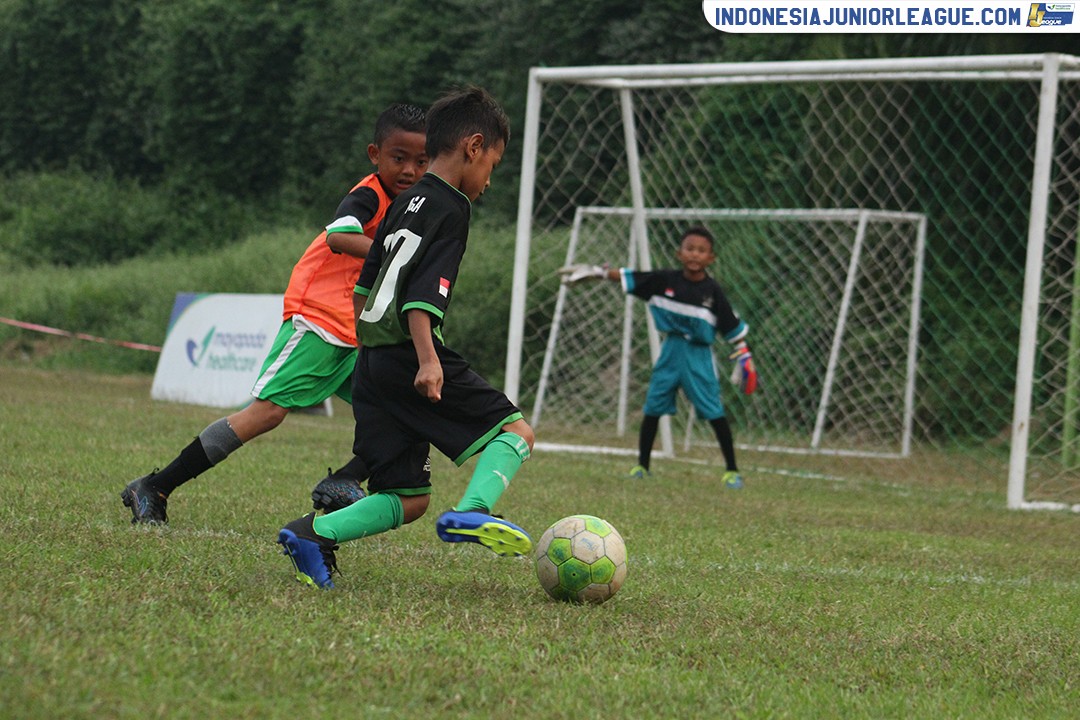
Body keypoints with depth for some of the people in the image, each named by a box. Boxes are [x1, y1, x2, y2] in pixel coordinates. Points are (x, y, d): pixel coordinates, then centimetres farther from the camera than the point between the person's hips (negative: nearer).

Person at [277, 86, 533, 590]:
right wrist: (428, 361, -26)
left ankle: (313, 533, -12)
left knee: (408, 499, 7)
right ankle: (472, 511, -25)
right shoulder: (450, 208, -6)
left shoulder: (406, 204, 21)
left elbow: (365, 286, 25)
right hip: (407, 356, -8)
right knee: (515, 432, -1)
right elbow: (422, 294, -18)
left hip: (371, 360, 8)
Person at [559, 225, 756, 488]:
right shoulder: (665, 280, -4)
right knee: (653, 407, 5)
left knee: (715, 412, -5)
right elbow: (626, 278, 2)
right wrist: (593, 272, 0)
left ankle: (731, 470, 4)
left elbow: (733, 328, -1)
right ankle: (642, 465, 19)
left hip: (698, 355, -2)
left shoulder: (712, 291, -8)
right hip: (671, 350, 2)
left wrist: (743, 358, -2)